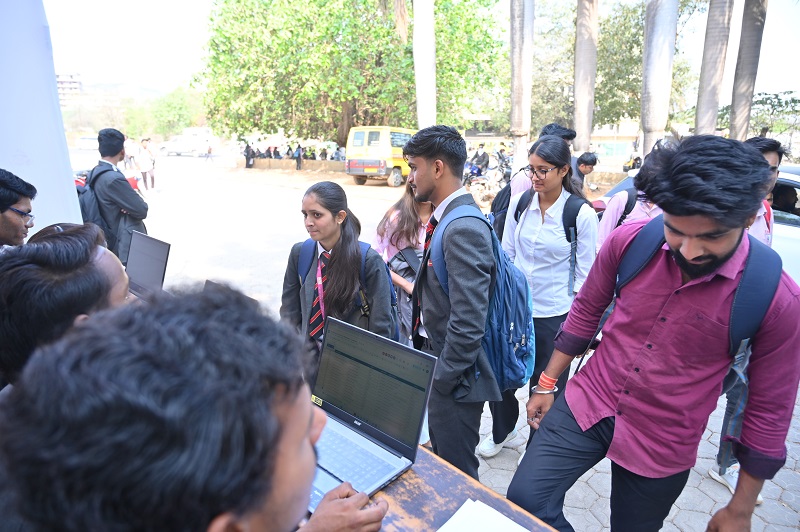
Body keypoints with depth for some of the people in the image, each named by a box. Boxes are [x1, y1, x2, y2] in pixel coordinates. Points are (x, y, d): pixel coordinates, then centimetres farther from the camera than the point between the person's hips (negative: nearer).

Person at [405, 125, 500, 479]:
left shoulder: (464, 229, -25)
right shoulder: (444, 218, 6)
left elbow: (468, 322, -28)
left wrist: (442, 378, -18)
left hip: (454, 377, -10)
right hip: (436, 362, 10)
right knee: (441, 463, 27)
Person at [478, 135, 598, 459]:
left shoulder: (582, 214, -11)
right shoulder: (519, 203, -1)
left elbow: (584, 274, -6)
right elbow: (505, 254, 7)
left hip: (554, 314, -3)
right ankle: (502, 430, 44)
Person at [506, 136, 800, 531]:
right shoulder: (629, 240, -14)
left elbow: (768, 410, -7)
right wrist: (547, 384, 7)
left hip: (661, 448, -1)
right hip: (585, 406, 2)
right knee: (525, 500, -7)